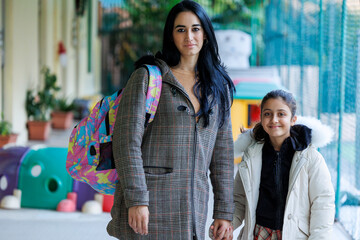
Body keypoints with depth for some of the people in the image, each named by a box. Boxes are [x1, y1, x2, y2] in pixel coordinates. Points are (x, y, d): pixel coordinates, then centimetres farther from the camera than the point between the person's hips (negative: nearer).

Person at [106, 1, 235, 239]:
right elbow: (126, 139, -8)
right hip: (149, 205, -4)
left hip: (193, 208, 4)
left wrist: (224, 211, 9)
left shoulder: (218, 87, 13)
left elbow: (223, 151, 14)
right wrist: (136, 199, -16)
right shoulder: (147, 76, 0)